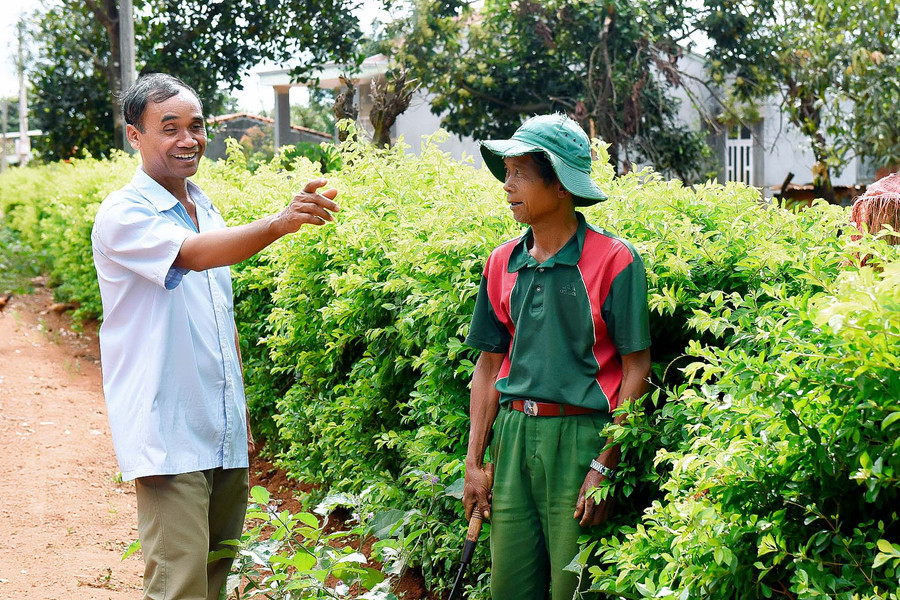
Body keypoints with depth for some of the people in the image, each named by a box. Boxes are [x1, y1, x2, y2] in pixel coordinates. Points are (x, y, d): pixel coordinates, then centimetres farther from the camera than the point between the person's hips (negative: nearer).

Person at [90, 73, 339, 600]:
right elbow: (193, 254, -31)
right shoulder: (124, 216, -11)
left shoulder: (207, 211, 14)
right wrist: (278, 223, -46)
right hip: (169, 439, -8)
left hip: (226, 438, 8)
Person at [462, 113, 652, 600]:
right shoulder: (502, 263, 9)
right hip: (513, 435, 5)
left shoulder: (613, 260, -7)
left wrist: (605, 466, -12)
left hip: (581, 435, -5)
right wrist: (474, 463, 9)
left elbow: (636, 369, -7)